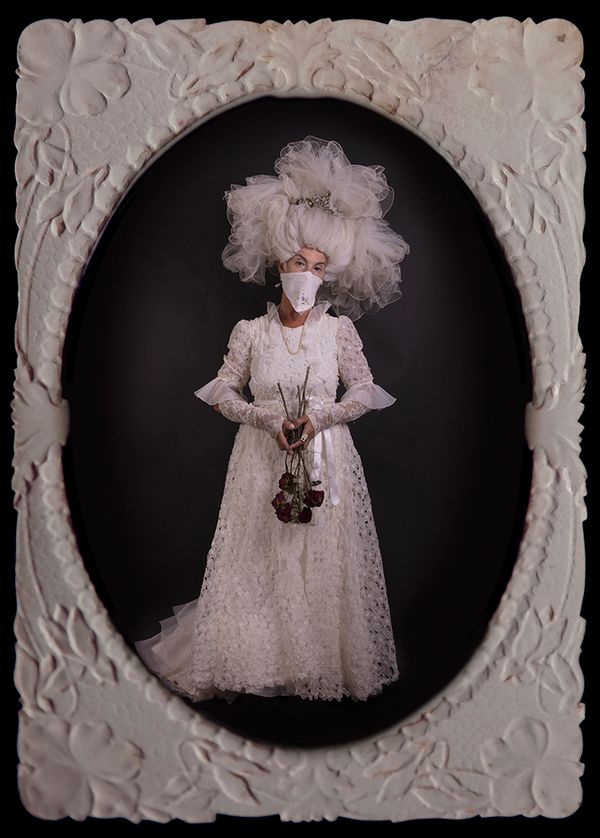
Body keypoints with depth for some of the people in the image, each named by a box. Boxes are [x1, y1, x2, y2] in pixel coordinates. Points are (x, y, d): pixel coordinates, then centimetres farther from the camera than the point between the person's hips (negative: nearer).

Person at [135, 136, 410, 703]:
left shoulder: (340, 328, 0)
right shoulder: (250, 331, 0)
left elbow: (365, 393, 1)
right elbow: (222, 394, 3)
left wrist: (317, 417, -14)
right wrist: (271, 419, -12)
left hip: (327, 458, 0)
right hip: (262, 461, 0)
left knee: (325, 563, 3)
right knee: (258, 562, 4)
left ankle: (327, 660, 20)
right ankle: (255, 660, 21)